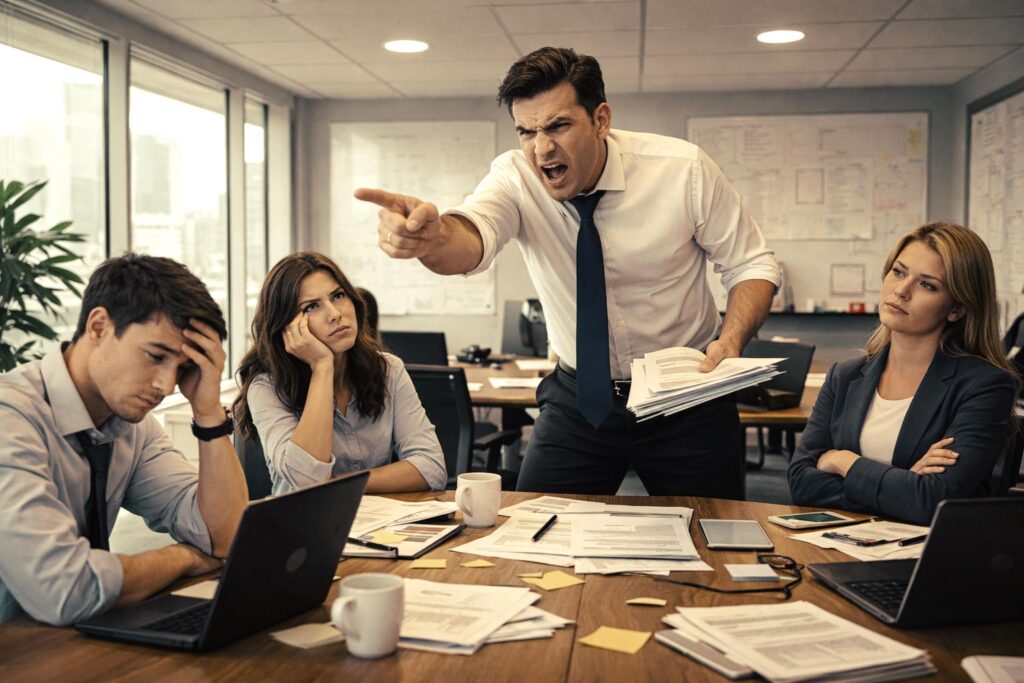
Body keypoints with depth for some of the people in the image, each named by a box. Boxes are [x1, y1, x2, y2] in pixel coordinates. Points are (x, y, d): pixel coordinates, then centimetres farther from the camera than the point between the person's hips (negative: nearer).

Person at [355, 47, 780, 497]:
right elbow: (471, 240, -35)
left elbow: (752, 265, -6)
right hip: (579, 398, 1)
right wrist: (432, 236, -60)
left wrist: (731, 341, -26)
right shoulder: (515, 179, -14)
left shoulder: (683, 169, -16)